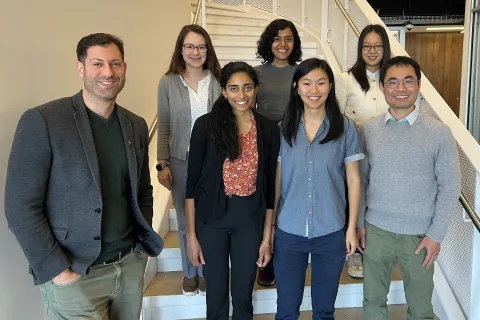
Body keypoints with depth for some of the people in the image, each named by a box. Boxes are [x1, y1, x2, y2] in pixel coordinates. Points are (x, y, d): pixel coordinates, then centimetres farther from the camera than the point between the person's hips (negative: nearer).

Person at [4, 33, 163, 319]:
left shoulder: (137, 126, 4)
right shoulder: (42, 121, -12)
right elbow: (21, 207, -13)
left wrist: (144, 243, 6)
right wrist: (56, 269, -13)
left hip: (131, 266, 5)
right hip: (75, 276, -5)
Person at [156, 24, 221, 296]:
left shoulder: (218, 81, -1)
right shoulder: (168, 83, -2)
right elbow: (164, 127, 1)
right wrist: (162, 164, -3)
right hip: (181, 161, 0)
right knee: (186, 222, 12)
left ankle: (206, 271, 32)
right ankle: (189, 272, 33)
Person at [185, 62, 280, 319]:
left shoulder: (269, 130, -1)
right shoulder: (206, 125, -8)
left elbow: (269, 185, 3)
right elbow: (192, 182, -5)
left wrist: (267, 238, 3)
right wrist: (191, 235, -6)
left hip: (250, 219, 2)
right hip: (212, 217, -1)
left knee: (243, 295, 16)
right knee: (216, 296, 14)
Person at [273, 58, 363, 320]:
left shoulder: (345, 128, -5)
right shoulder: (283, 128, -2)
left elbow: (353, 179, 0)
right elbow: (277, 180, 2)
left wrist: (352, 227, -1)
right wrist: (269, 225, 3)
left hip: (331, 233, 0)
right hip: (288, 232, 1)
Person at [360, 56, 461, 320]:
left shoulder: (439, 133, -7)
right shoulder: (368, 130, -2)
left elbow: (449, 188, -5)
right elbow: (360, 180, 3)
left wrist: (436, 234, -8)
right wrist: (358, 223, 2)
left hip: (419, 235, -1)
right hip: (376, 230, 2)